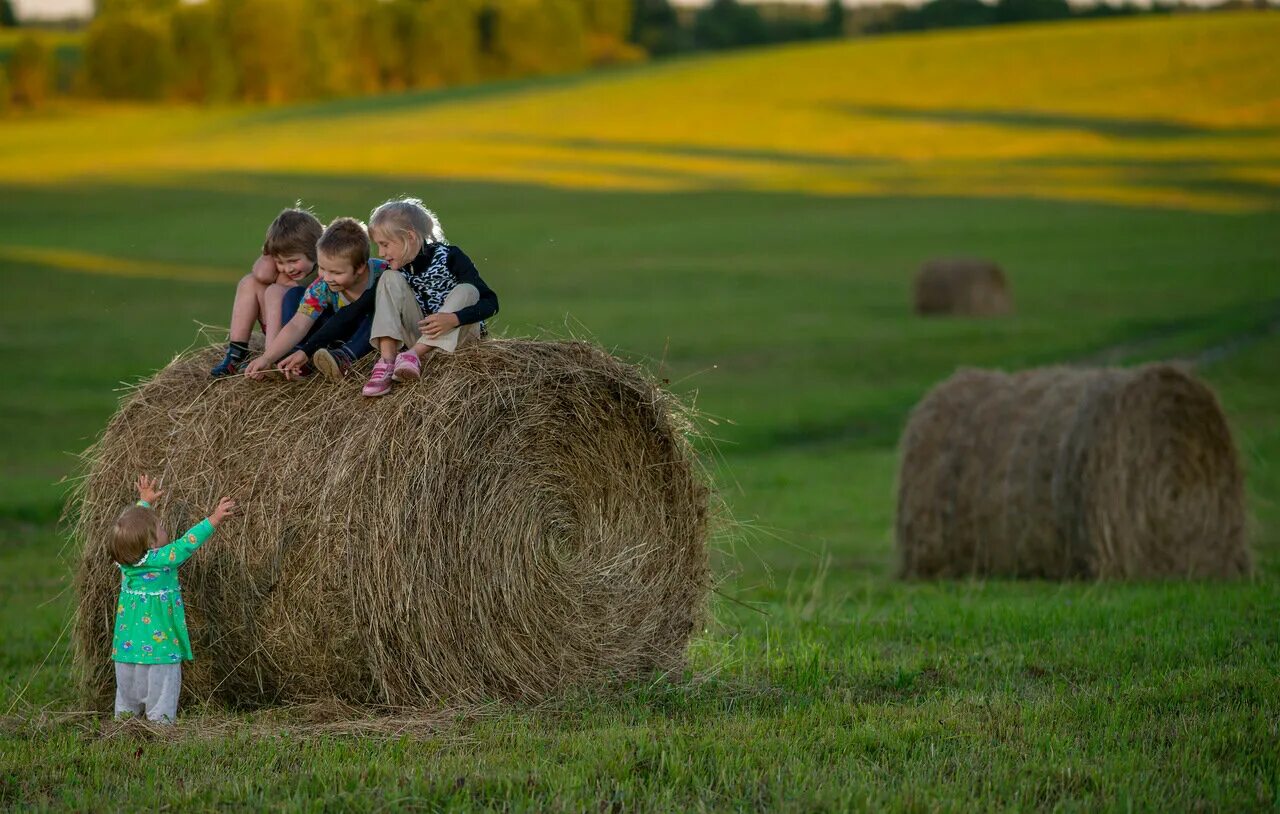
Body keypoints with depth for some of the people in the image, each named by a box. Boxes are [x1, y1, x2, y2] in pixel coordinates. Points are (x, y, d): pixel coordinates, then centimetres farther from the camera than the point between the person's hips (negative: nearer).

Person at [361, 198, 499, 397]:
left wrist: (453, 319, -40)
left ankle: (414, 354, -36)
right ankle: (387, 361, -30)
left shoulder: (449, 257, -17)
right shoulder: (397, 267, -2)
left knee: (466, 291, -30)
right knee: (390, 279, -13)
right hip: (419, 335, 4)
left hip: (458, 334, -4)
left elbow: (490, 302, -24)